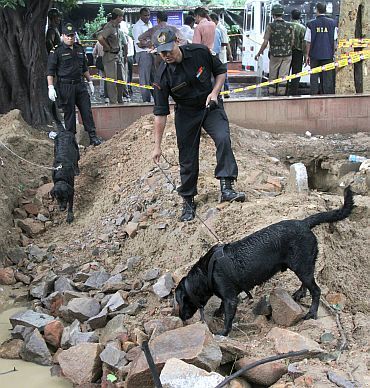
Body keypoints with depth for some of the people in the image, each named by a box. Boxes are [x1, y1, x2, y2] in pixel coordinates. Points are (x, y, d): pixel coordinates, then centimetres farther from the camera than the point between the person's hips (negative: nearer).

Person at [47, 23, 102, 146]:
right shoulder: (57, 51, -5)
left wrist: (90, 82, 23)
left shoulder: (79, 49, 13)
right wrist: (51, 88, -14)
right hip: (65, 86, -5)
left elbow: (85, 68, 24)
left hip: (79, 85, 5)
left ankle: (93, 136, 8)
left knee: (87, 110, 3)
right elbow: (50, 71, -7)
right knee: (69, 113, 1)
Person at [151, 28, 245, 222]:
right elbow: (160, 113, -16)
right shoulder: (162, 76, -20)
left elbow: (220, 71, 1)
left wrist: (214, 92, -18)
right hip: (186, 113, 0)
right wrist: (157, 146, -17)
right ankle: (188, 201, 16)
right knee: (187, 158, 1)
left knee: (223, 139, -25)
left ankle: (226, 188, -27)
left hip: (211, 106, 1)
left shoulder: (200, 52, -17)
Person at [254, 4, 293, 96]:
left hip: (275, 55, -2)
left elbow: (265, 43, -10)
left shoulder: (270, 26, -8)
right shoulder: (289, 26, 2)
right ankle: (281, 93, 6)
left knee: (272, 76, 10)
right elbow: (292, 42, 6)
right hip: (287, 55, 2)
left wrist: (258, 53, 2)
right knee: (283, 76, 5)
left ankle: (271, 93, 13)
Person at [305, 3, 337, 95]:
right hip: (328, 55, 1)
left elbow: (308, 42, -2)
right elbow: (334, 41, 3)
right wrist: (334, 53, 12)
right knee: (327, 77, 5)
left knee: (314, 77, 7)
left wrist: (307, 55, 6)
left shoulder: (311, 24, -4)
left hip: (314, 54, -1)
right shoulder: (332, 23, 1)